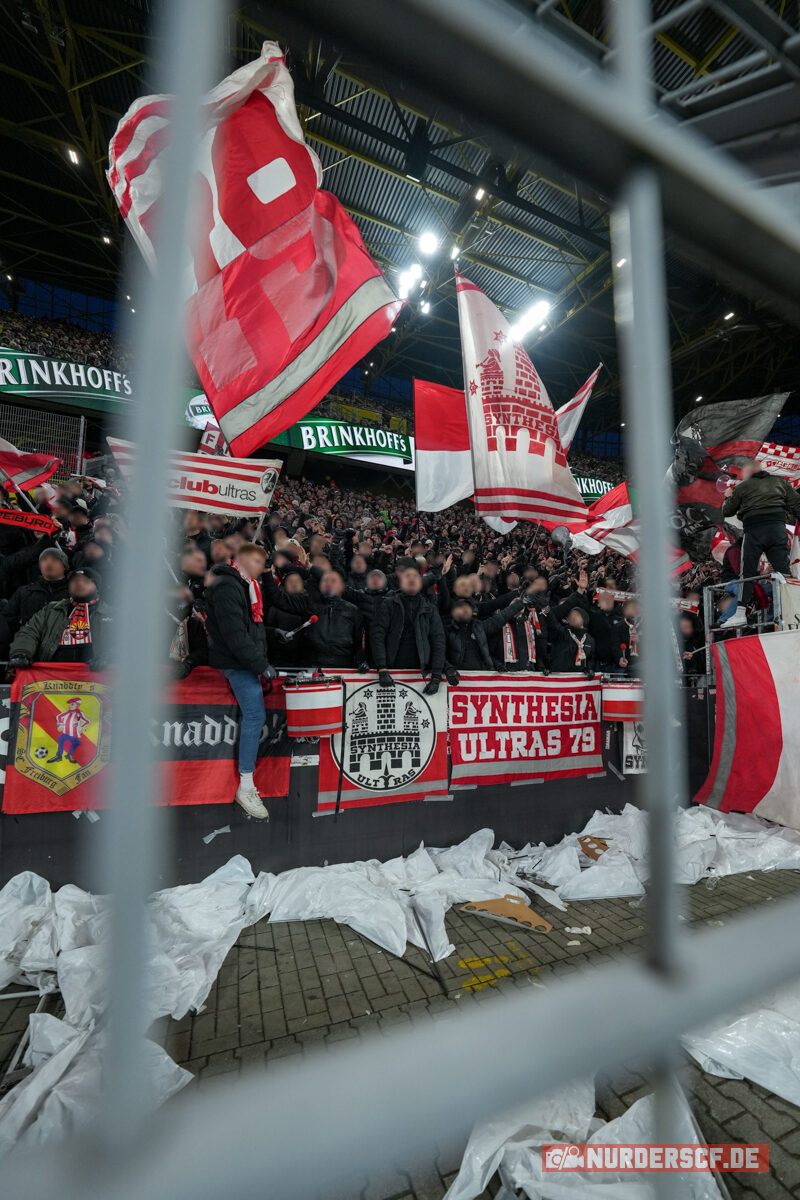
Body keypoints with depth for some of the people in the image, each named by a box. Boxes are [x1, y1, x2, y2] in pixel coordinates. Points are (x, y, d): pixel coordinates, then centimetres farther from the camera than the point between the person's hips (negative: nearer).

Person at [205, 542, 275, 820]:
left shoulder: (245, 586, 16)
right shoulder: (226, 586, -17)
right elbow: (234, 635, -24)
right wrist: (260, 664, -21)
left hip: (247, 660, 10)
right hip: (235, 662, -10)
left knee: (254, 713, 14)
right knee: (254, 715, -13)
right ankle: (246, 788, -8)